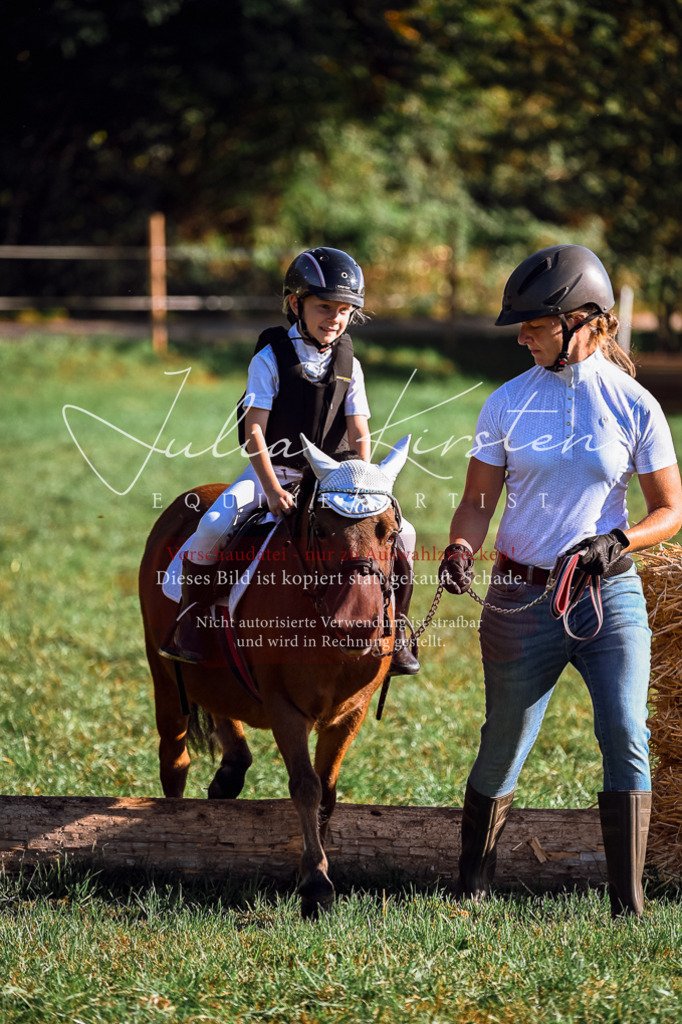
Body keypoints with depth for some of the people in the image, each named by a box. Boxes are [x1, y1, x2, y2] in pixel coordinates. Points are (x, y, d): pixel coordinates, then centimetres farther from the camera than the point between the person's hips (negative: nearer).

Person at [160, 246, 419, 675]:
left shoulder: (349, 366, 1)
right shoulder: (271, 360, -11)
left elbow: (359, 435, -2)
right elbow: (254, 432, -16)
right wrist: (272, 489, -27)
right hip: (272, 469, -3)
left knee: (401, 534, -12)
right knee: (214, 527, -30)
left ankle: (395, 630, 5)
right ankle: (188, 627, -11)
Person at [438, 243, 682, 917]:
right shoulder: (507, 403, 2)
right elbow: (478, 502, 6)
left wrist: (616, 542, -14)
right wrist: (460, 550, -15)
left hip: (610, 593, -1)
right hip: (521, 597, 1)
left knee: (626, 740, -13)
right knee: (504, 749, 8)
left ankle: (628, 905, -10)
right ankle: (472, 881, 29)